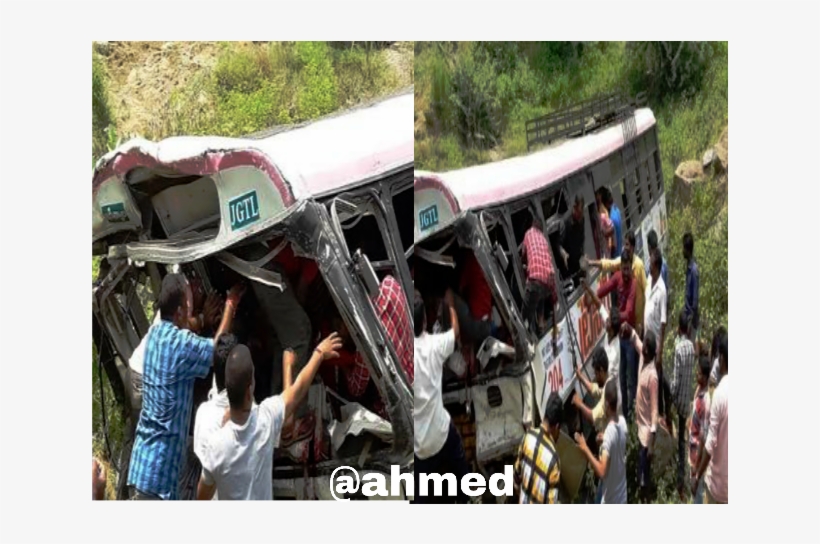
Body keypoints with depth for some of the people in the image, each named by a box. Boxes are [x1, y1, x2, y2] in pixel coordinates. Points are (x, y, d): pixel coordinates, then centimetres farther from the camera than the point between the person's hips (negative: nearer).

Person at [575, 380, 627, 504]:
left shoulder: (609, 433, -28)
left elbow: (601, 471, -34)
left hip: (609, 502, -8)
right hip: (622, 499, 8)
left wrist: (585, 449, -31)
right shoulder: (623, 422, -4)